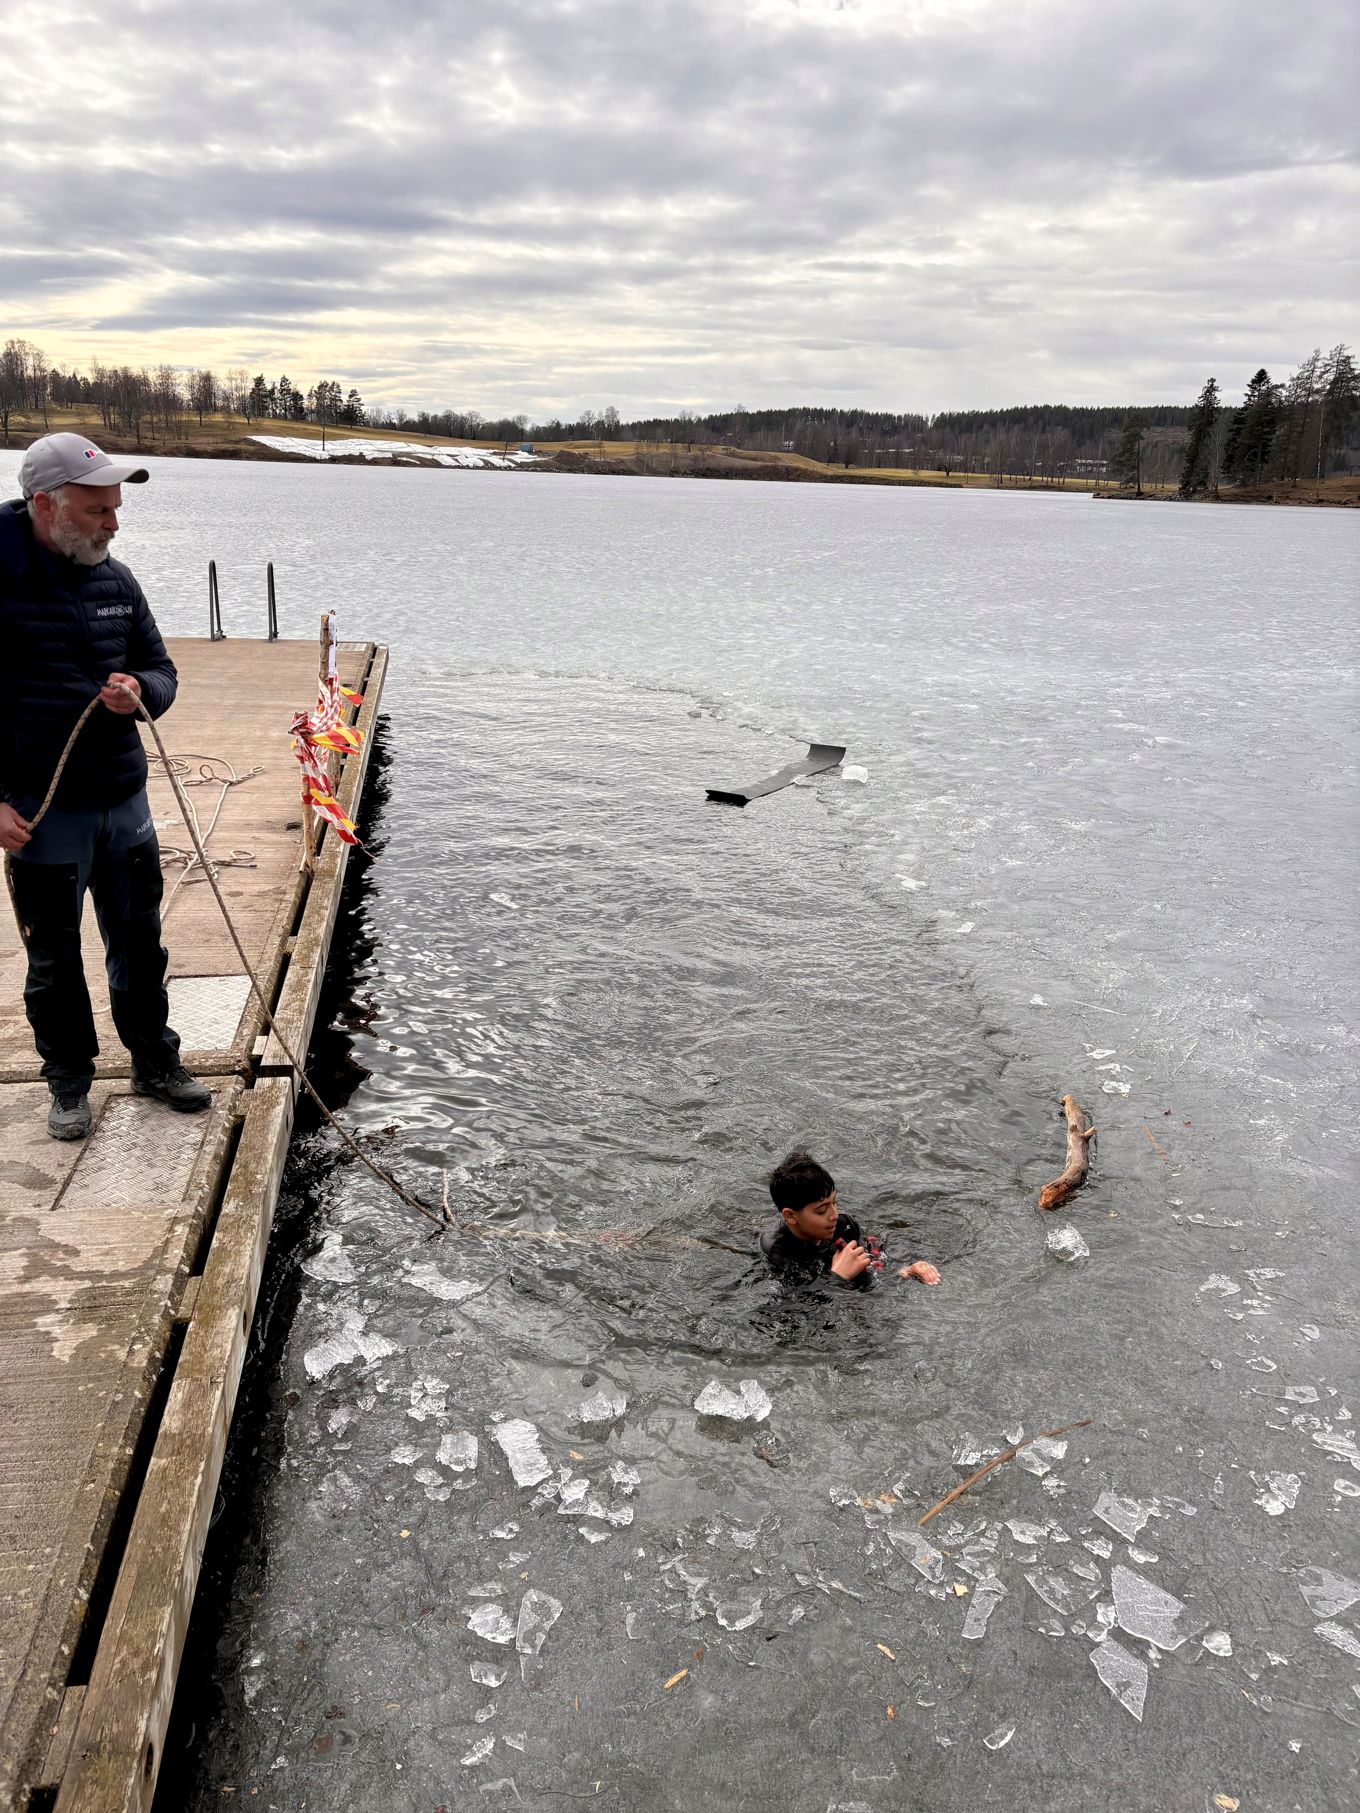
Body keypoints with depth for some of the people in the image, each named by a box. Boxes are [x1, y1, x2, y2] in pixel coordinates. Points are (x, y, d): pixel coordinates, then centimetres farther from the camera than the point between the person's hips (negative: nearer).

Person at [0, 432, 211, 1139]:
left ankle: (155, 1062, 32)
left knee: (139, 943, 16)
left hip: (124, 801, 5)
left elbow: (161, 669, 13)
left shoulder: (115, 579, 4)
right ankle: (69, 1082, 27)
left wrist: (141, 692, -11)